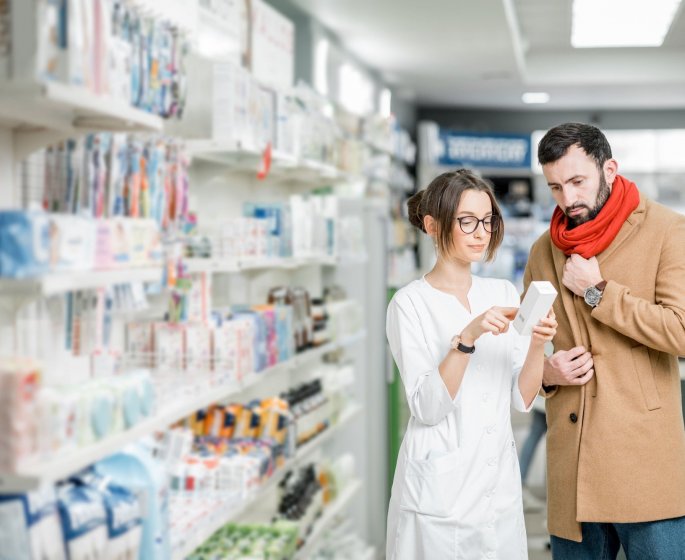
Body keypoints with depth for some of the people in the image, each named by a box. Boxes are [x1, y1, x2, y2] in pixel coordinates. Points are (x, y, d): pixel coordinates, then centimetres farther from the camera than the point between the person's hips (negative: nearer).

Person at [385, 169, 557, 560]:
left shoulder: (504, 293, 5)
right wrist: (466, 337, -28)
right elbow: (427, 409, -17)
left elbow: (523, 398, 1)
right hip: (440, 490, -5)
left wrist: (538, 345, -17)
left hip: (500, 486, 5)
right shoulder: (410, 303, -9)